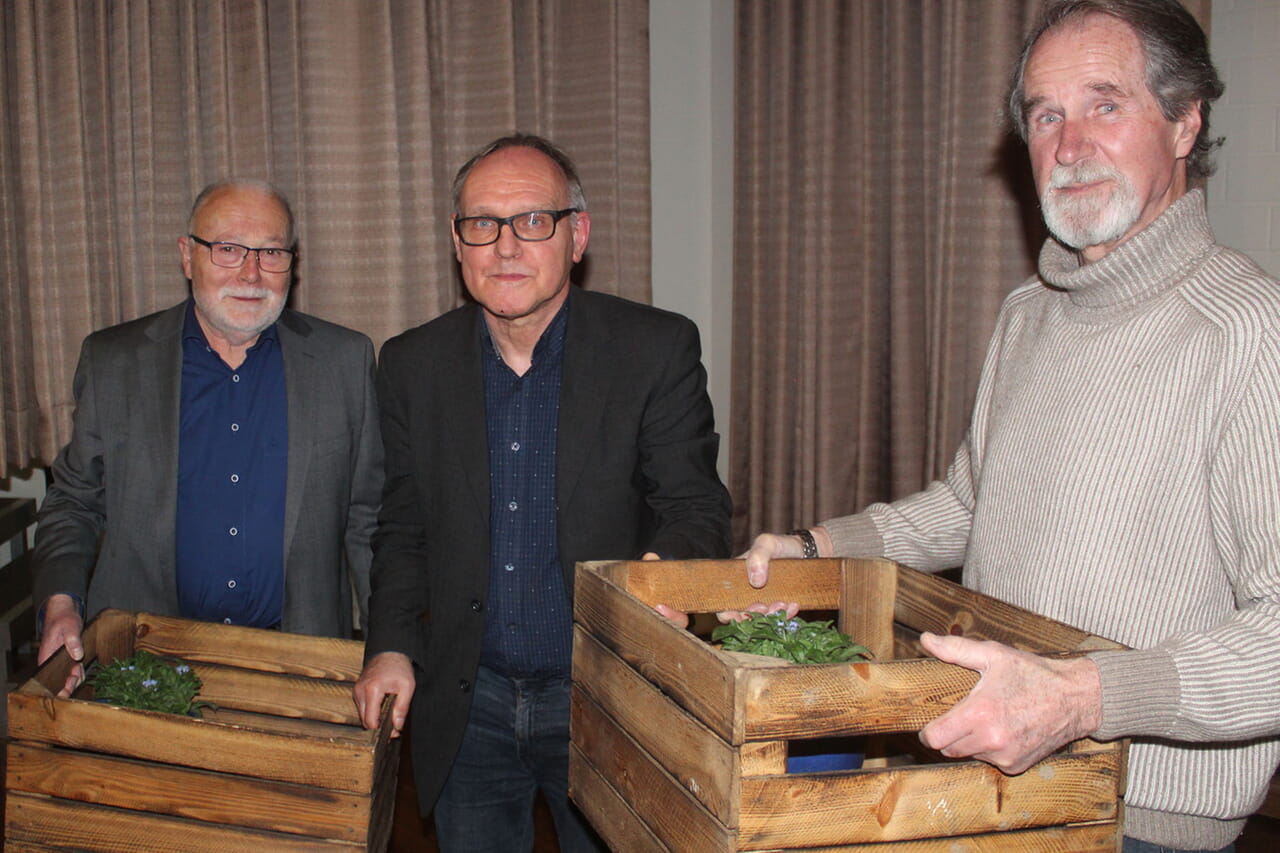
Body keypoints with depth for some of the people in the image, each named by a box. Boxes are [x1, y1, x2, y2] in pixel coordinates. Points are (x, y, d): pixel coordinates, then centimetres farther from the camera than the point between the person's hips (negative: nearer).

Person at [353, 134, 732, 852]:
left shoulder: (658, 349, -9)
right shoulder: (412, 366, 1)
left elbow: (697, 509, -9)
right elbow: (404, 529, 9)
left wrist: (659, 571, -30)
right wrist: (391, 646, -3)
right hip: (467, 709, 3)